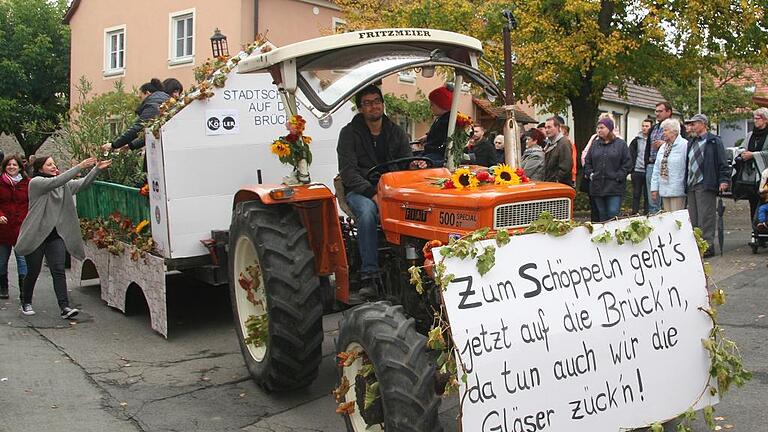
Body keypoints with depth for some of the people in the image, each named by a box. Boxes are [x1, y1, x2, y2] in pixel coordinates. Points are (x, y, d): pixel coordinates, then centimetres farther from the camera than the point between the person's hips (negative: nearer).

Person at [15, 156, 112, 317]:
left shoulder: (64, 185, 10)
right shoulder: (36, 182, -8)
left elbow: (83, 183, 2)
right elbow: (56, 181, -24)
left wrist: (97, 169, -14)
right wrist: (80, 166, -28)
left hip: (56, 234, 4)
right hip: (36, 235, -4)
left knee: (59, 271, -5)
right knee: (33, 271, 8)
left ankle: (64, 307, -12)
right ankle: (26, 303, 29)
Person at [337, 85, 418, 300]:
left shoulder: (397, 132, 14)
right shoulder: (349, 133, 2)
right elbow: (348, 172, -7)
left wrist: (417, 166, -15)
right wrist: (372, 193, -20)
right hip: (360, 191, -3)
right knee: (367, 212, -38)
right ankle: (369, 277, -35)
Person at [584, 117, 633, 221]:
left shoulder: (621, 144, 1)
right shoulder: (595, 144, 13)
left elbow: (627, 164, -3)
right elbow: (587, 163, 17)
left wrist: (618, 177, -10)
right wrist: (590, 174, 1)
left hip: (614, 187, -4)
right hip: (597, 186, 4)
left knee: (613, 214, -8)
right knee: (602, 215, 10)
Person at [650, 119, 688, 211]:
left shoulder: (684, 145, -9)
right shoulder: (662, 147, 16)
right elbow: (657, 168, 17)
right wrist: (654, 188, 13)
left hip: (677, 191, -7)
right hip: (664, 190, 7)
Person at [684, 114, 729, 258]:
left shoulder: (714, 141, -1)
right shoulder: (691, 143, 20)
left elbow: (722, 162, -6)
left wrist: (723, 180, -14)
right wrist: (686, 183, 19)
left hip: (705, 186, -7)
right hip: (691, 186, 7)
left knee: (705, 218, -6)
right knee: (693, 218, 6)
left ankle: (708, 246, -1)